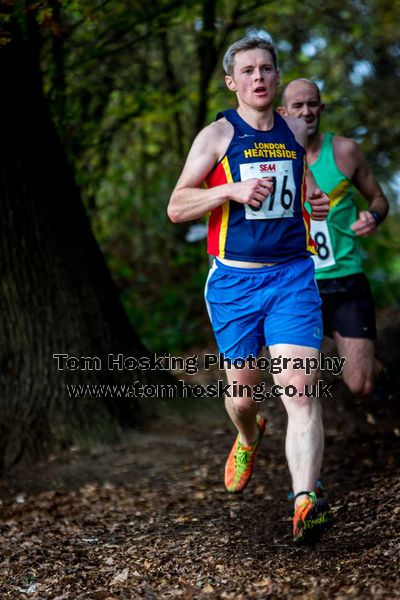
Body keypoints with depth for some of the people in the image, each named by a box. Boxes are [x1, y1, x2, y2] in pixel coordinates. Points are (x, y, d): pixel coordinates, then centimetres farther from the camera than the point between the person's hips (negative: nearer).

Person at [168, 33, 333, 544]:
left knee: (300, 389, -15)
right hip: (234, 280, -1)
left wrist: (316, 202, 6)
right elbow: (176, 207, -4)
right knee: (243, 392, 11)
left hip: (293, 276, 1)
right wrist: (232, 190, -19)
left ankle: (305, 503, -22)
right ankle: (248, 438, 46)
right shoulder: (217, 134, -1)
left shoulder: (295, 131, 10)